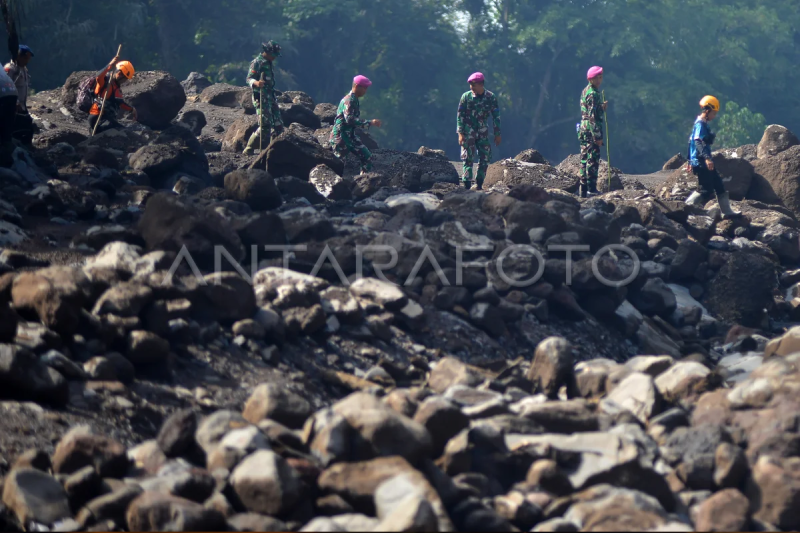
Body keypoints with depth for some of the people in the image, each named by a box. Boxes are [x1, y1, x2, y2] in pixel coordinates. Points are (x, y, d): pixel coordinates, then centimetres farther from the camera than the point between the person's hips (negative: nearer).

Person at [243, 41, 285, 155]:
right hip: (261, 97, -9)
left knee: (278, 125, 8)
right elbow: (249, 79, -17)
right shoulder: (257, 62, -10)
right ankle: (248, 149, -8)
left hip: (270, 97, 9)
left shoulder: (268, 63, 17)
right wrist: (256, 83, -39)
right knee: (265, 125, -14)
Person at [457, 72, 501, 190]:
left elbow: (496, 116, 6)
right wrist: (460, 133, -10)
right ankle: (467, 185, -6)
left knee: (485, 158, 1)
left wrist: (497, 134, 4)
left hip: (483, 132, 2)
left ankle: (479, 184, 10)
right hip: (468, 132, -2)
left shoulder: (491, 97, -1)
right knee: (468, 159, -7)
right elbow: (460, 115, -3)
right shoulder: (466, 96, -5)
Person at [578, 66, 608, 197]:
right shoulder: (593, 94, -15)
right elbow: (592, 116, -19)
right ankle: (591, 189, -9)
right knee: (593, 159, -7)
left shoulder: (585, 91, 15)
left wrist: (602, 107, 10)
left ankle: (583, 190, 14)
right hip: (591, 131, -10)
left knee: (585, 159, 11)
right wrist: (597, 136, -19)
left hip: (583, 130, 10)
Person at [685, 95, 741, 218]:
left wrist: (690, 160, 31)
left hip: (704, 162, 11)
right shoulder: (701, 125, -14)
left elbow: (692, 141, 25)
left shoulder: (701, 124, 17)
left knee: (719, 186, 10)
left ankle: (727, 211, 13)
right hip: (701, 163, -11)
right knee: (705, 189, -9)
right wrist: (706, 158, -38)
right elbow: (698, 142, -27)